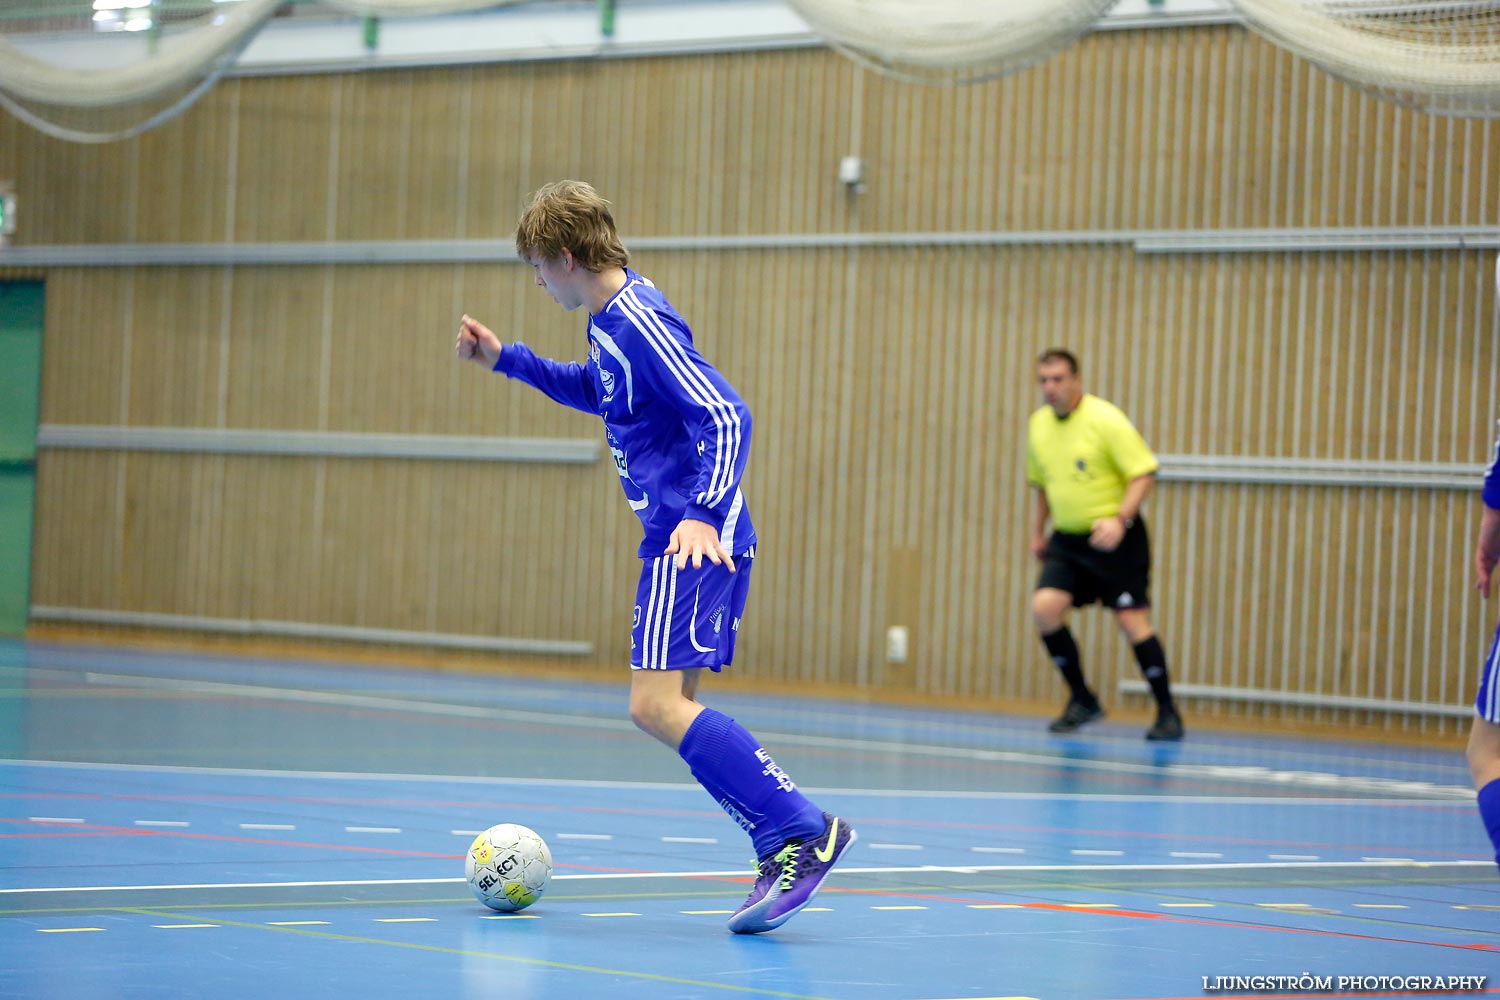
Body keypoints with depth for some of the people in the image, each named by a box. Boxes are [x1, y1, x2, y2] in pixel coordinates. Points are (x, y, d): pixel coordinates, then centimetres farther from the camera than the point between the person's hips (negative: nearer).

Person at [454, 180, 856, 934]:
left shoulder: (639, 321, -16)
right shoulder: (610, 320, 14)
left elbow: (726, 417, -23)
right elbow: (598, 391, 37)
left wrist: (704, 514, -33)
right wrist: (507, 361, 34)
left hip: (694, 539, -10)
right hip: (673, 535, 10)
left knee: (656, 704, -18)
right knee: (669, 709, 9)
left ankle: (803, 829, -19)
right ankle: (784, 853, 6)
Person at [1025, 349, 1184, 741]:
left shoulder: (1106, 420, -14)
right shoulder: (1038, 425, 7)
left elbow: (1144, 474, -17)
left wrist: (1120, 520, -29)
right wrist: (1038, 531, 23)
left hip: (1116, 540, -5)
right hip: (1067, 540, 5)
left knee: (1132, 621, -9)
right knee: (1045, 606, -14)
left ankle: (1168, 713, 5)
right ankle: (1081, 700, 3)